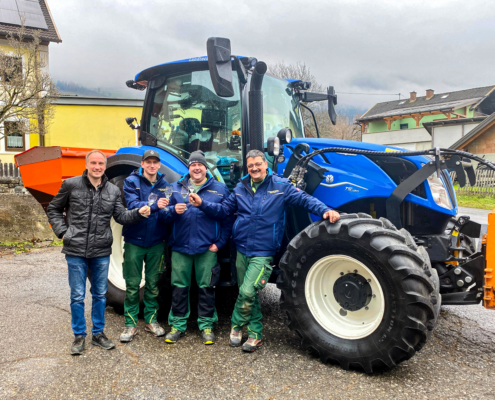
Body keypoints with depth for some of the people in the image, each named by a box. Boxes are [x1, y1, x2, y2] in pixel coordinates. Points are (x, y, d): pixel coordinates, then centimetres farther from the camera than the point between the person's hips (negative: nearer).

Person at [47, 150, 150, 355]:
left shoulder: (113, 190, 4)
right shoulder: (71, 185, -3)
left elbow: (121, 216, 0)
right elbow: (53, 209, 8)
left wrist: (138, 213, -18)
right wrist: (62, 231, -5)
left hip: (101, 252, 3)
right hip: (76, 251, -2)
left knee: (100, 295, 13)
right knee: (77, 296, 6)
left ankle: (98, 333, 28)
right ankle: (79, 336, 23)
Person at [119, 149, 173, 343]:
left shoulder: (165, 185, 5)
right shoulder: (132, 181, -5)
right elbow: (133, 205, -21)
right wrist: (155, 205, -37)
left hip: (156, 242, 3)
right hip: (134, 241, -2)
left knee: (153, 283, 12)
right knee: (132, 285, 4)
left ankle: (151, 320, 26)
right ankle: (131, 323, 17)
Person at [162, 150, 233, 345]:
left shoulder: (219, 189, 2)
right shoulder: (176, 188, 8)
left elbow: (228, 218, 1)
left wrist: (220, 242, -6)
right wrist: (174, 210, -14)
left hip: (207, 248, -1)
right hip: (180, 246, 2)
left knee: (206, 287, 6)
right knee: (179, 287, 8)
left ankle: (206, 325, 21)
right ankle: (178, 324, 23)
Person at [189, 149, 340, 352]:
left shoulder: (280, 186, -3)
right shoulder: (241, 188, 9)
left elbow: (304, 199, -5)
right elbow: (223, 209, 12)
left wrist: (325, 210, -19)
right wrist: (202, 204, -2)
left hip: (263, 252, -5)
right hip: (242, 250, 5)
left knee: (247, 292, -15)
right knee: (248, 294, 14)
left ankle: (237, 325, 12)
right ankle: (256, 334, 30)